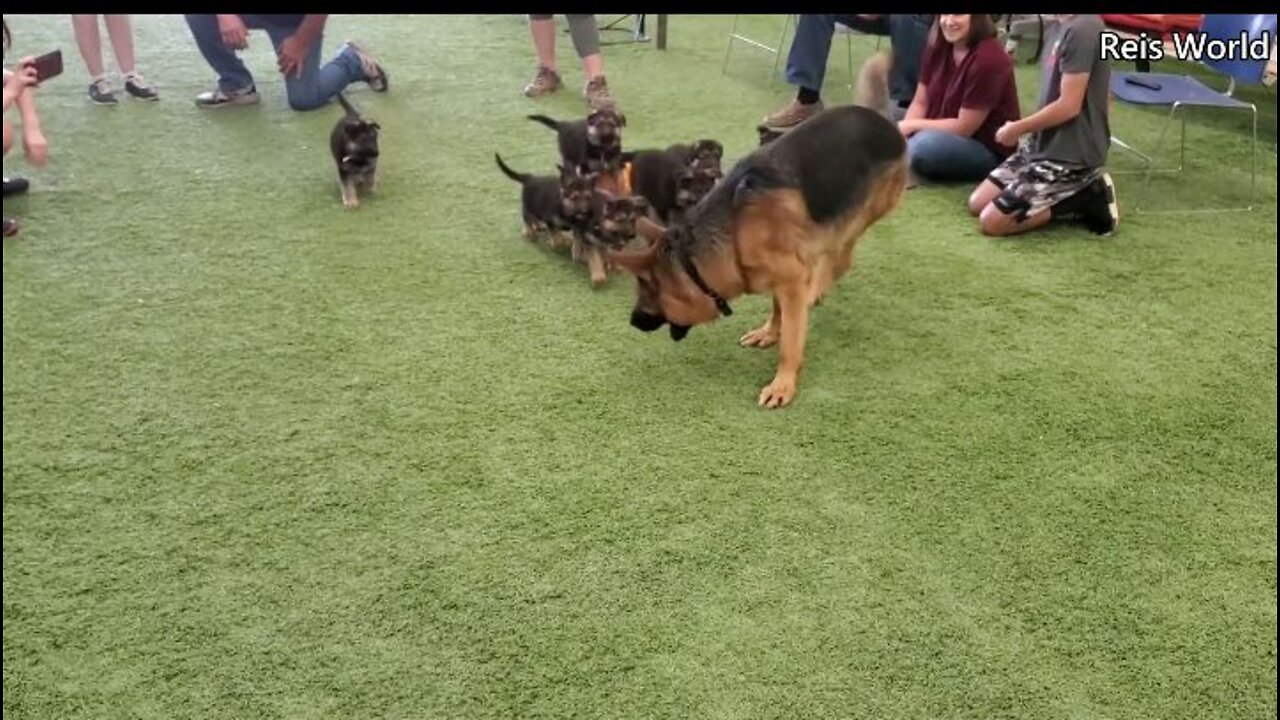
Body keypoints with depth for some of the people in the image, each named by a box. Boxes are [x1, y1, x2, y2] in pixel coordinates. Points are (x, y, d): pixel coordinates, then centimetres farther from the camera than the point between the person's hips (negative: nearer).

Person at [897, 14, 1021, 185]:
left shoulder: (988, 59, -23)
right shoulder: (937, 47, -1)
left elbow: (964, 127, -21)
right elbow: (920, 103, 3)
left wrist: (913, 125, -16)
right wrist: (901, 133, -16)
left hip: (988, 151, -7)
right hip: (944, 134, 7)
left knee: (925, 145, -34)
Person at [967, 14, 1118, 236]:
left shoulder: (1081, 29, -21)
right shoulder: (1065, 25, 7)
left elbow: (1069, 106, -22)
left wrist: (1017, 129, -10)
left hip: (1071, 155, -9)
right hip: (1043, 145, 9)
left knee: (991, 221, -11)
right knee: (977, 203, 9)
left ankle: (1082, 200, -1)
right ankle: (1073, 194, 10)